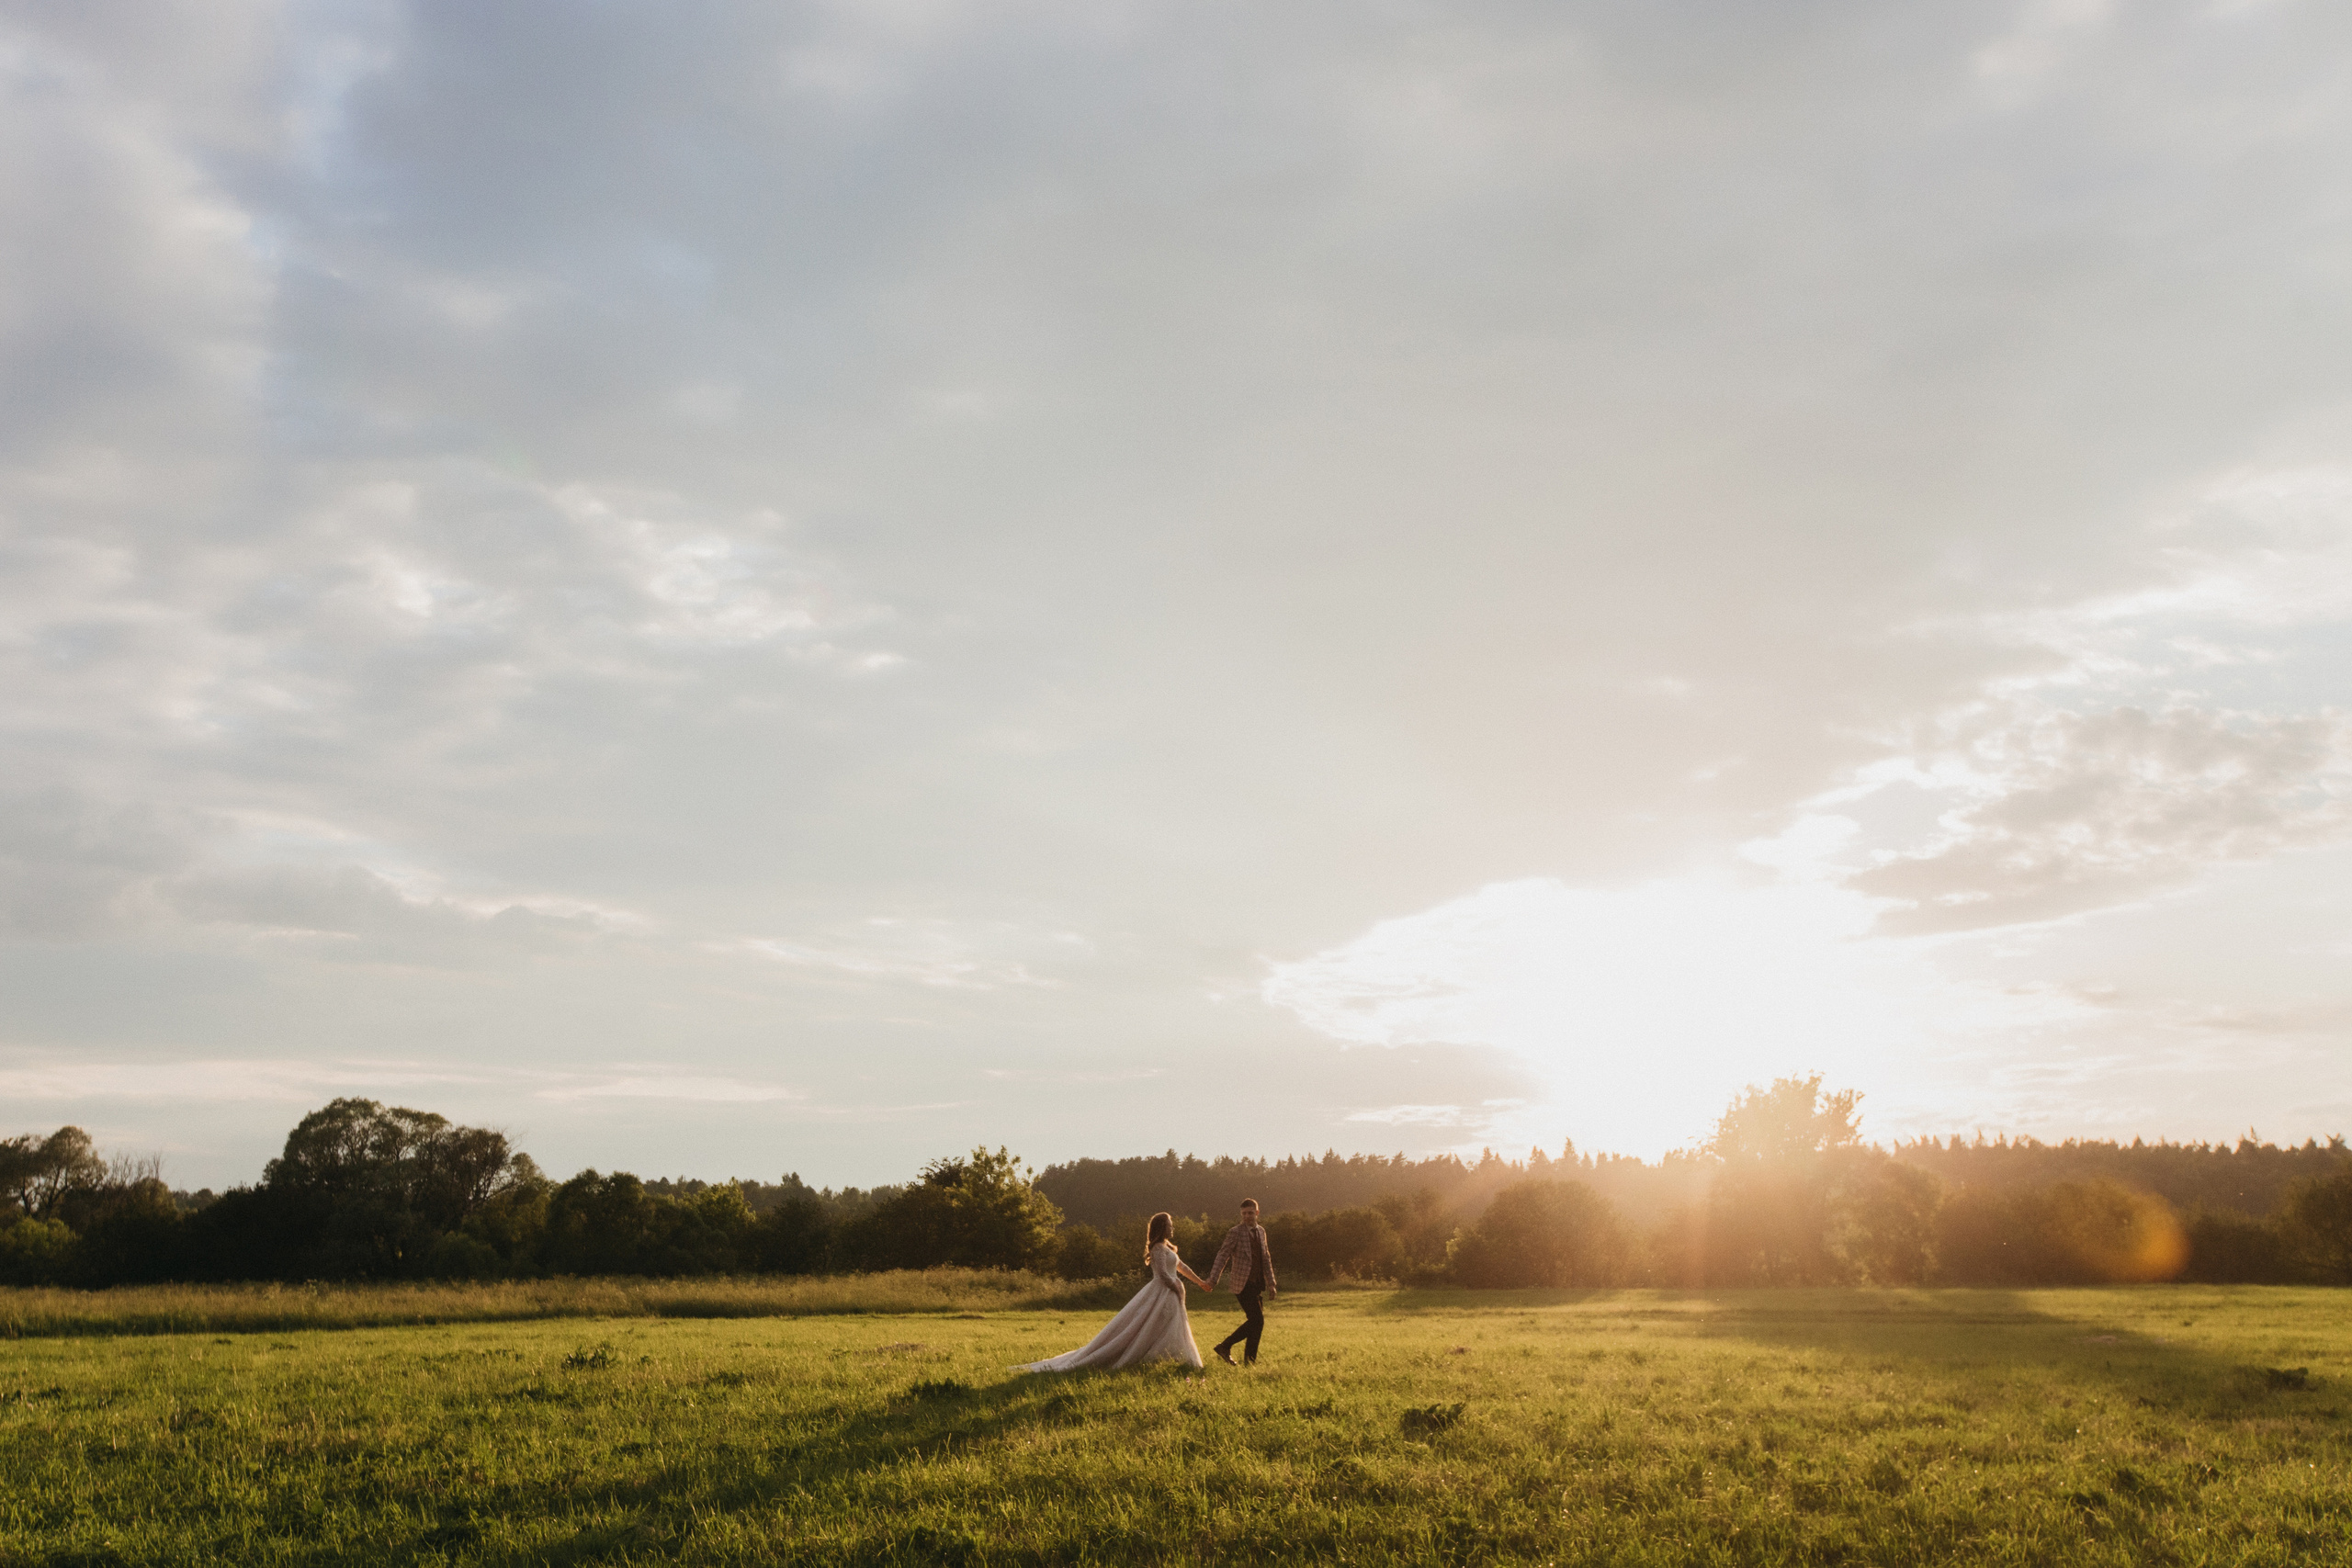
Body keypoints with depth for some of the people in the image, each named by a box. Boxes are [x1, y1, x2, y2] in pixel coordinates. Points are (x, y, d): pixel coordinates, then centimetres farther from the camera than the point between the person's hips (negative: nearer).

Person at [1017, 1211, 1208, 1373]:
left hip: (1168, 1295, 10)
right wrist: (1178, 1288, -9)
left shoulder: (1167, 1247, 18)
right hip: (1161, 1294, -10)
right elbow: (1164, 1274, -22)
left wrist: (1200, 1282, 34)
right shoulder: (1159, 1248, -14)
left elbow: (1181, 1267, 28)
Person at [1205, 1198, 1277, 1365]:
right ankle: (1225, 1346, -4)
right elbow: (1223, 1256, -12)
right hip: (1244, 1284, -7)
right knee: (1257, 1321, -14)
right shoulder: (1235, 1232, -8)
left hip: (1258, 1284, 7)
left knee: (1256, 1322, 7)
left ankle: (1249, 1360, 15)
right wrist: (1212, 1280, -19)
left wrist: (1271, 1283, 18)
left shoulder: (1261, 1231, 13)